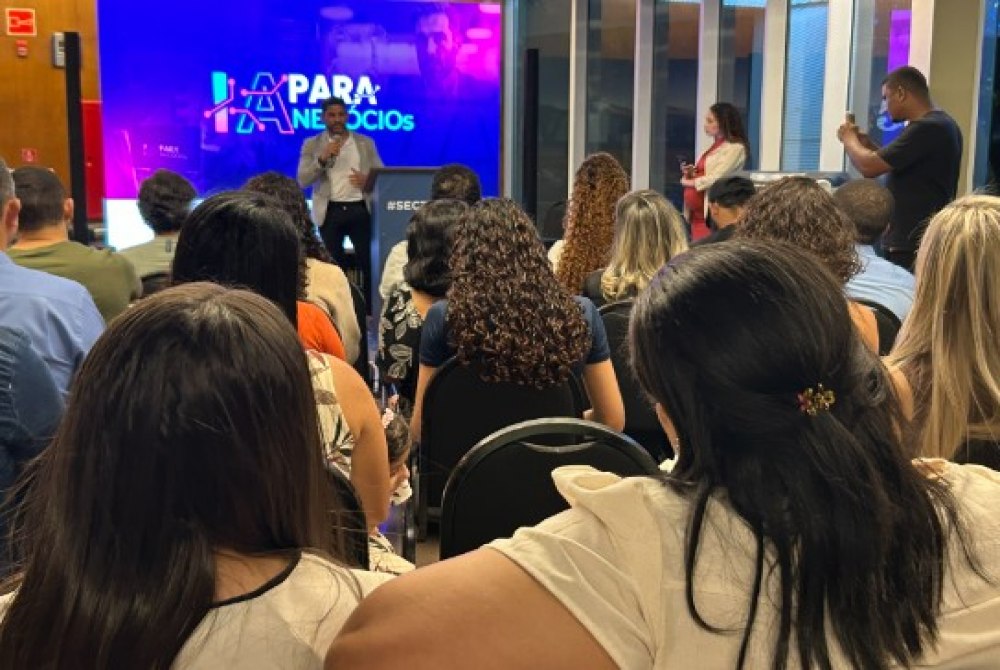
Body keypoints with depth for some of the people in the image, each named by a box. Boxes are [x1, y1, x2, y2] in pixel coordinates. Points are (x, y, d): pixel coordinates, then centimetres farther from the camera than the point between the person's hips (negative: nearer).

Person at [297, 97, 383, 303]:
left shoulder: (366, 142, 10)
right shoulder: (312, 145, 6)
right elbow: (302, 180, -3)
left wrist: (368, 179, -11)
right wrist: (322, 158, -15)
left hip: (360, 209, 1)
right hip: (330, 211, -1)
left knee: (369, 262, -1)